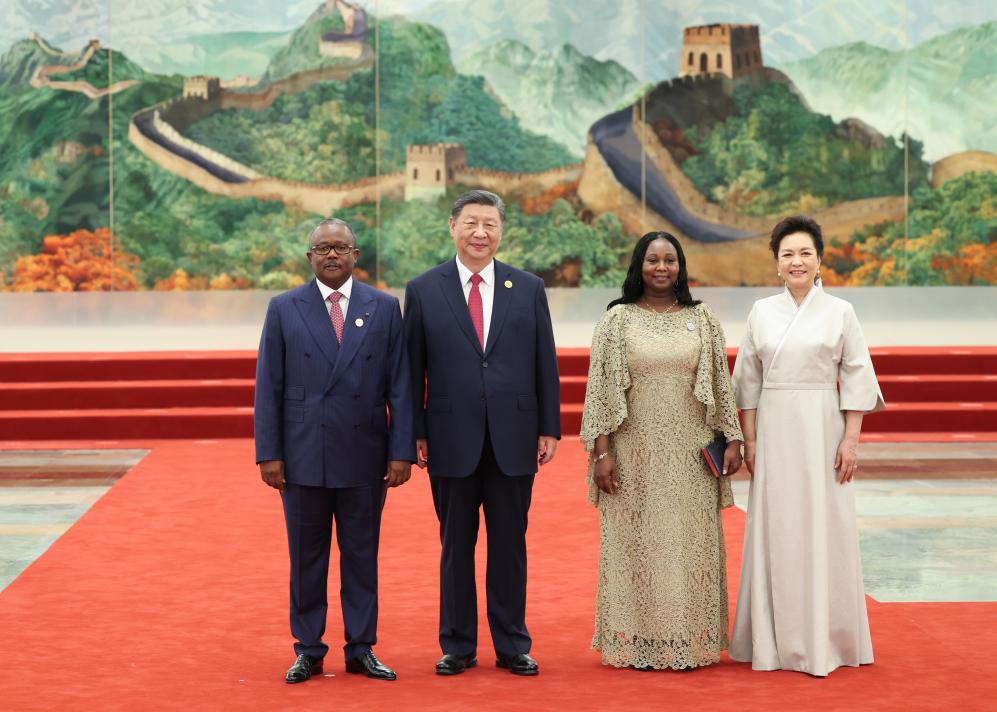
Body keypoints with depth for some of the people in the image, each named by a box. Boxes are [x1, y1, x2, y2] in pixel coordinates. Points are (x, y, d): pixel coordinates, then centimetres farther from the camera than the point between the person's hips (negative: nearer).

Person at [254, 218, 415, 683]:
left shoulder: (384, 308, 4)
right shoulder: (284, 309, 3)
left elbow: (400, 387, 2)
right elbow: (268, 388, 1)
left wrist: (402, 452, -5)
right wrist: (268, 453, -5)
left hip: (364, 458, 0)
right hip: (303, 457, 0)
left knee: (362, 556, 7)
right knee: (306, 557, 7)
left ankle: (361, 649, 17)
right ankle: (308, 650, 17)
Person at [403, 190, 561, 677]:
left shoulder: (529, 288, 6)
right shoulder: (423, 290, 2)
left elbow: (545, 364, 6)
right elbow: (412, 370, 2)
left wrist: (549, 428, 2)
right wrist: (415, 435, -2)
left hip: (513, 440, 1)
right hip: (452, 440, -1)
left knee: (510, 545, 8)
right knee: (456, 546, 8)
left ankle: (512, 645, 16)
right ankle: (458, 645, 17)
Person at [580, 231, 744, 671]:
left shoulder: (702, 319, 7)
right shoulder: (617, 320, 1)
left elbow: (722, 384, 9)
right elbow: (599, 389, -2)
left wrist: (732, 438, 1)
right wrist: (601, 452, -8)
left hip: (690, 453, 2)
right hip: (635, 451, -2)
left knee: (689, 543, 5)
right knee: (637, 543, 3)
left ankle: (689, 642, 13)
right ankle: (639, 643, 10)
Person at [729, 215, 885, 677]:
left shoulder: (839, 312, 2)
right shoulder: (762, 312, 7)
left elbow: (856, 378, 0)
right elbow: (748, 380, 8)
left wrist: (851, 439, -7)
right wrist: (749, 440, 3)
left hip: (821, 430, -2)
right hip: (774, 430, 2)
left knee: (823, 529, 0)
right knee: (774, 530, 3)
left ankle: (825, 639, 10)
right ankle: (775, 639, 12)